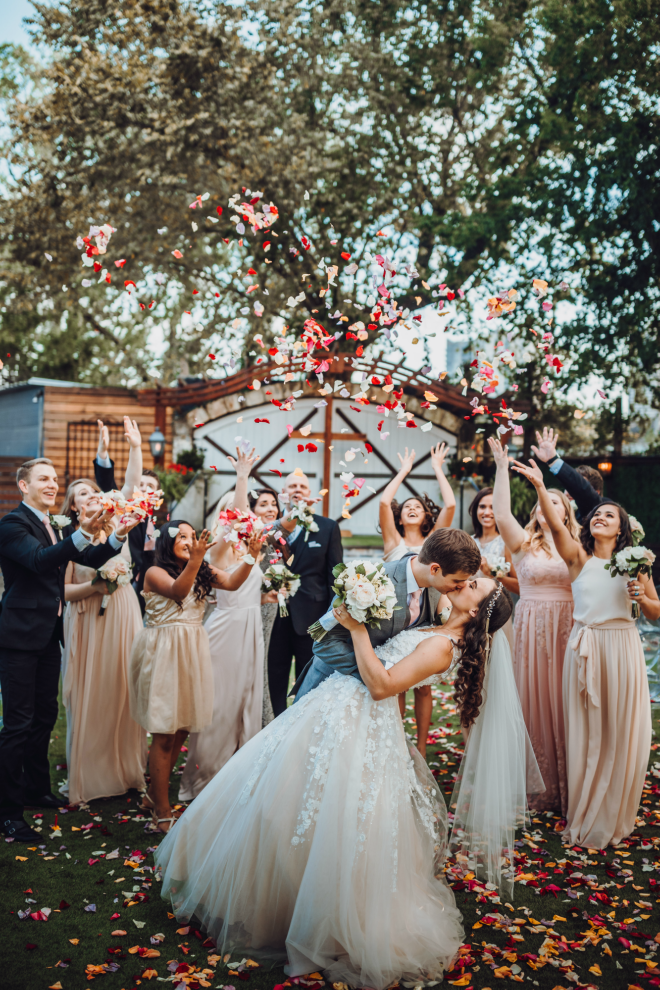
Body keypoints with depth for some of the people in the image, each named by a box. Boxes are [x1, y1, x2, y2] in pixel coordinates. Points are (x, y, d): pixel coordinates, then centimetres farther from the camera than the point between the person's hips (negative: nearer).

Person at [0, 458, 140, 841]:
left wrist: (118, 537, -7)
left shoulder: (56, 526, 14)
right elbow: (40, 561, -29)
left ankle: (37, 788, 34)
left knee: (45, 715, 18)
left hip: (49, 635, 9)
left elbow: (91, 558, 11)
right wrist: (83, 534, -42)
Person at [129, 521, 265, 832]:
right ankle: (162, 812, 6)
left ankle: (153, 796, 29)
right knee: (164, 733, -3)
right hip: (163, 652, -6)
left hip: (192, 652, 6)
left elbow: (232, 582, -7)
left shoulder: (203, 572, 10)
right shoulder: (155, 572, -6)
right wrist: (194, 560, -40)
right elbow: (177, 591, -26)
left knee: (181, 730, 12)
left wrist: (251, 557, -23)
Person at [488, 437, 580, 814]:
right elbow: (502, 514, -12)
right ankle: (540, 786, 12)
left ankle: (568, 787, 13)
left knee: (564, 705, 3)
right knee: (534, 704, 2)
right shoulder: (525, 544, 4)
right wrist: (502, 467, -14)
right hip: (532, 629, -1)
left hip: (568, 631, 1)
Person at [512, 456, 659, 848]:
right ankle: (585, 815, 23)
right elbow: (557, 525, -18)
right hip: (585, 648, 0)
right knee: (587, 732, 7)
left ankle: (613, 818, 25)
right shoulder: (579, 556, 1)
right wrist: (540, 487, -31)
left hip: (623, 649, 0)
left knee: (621, 733, 6)